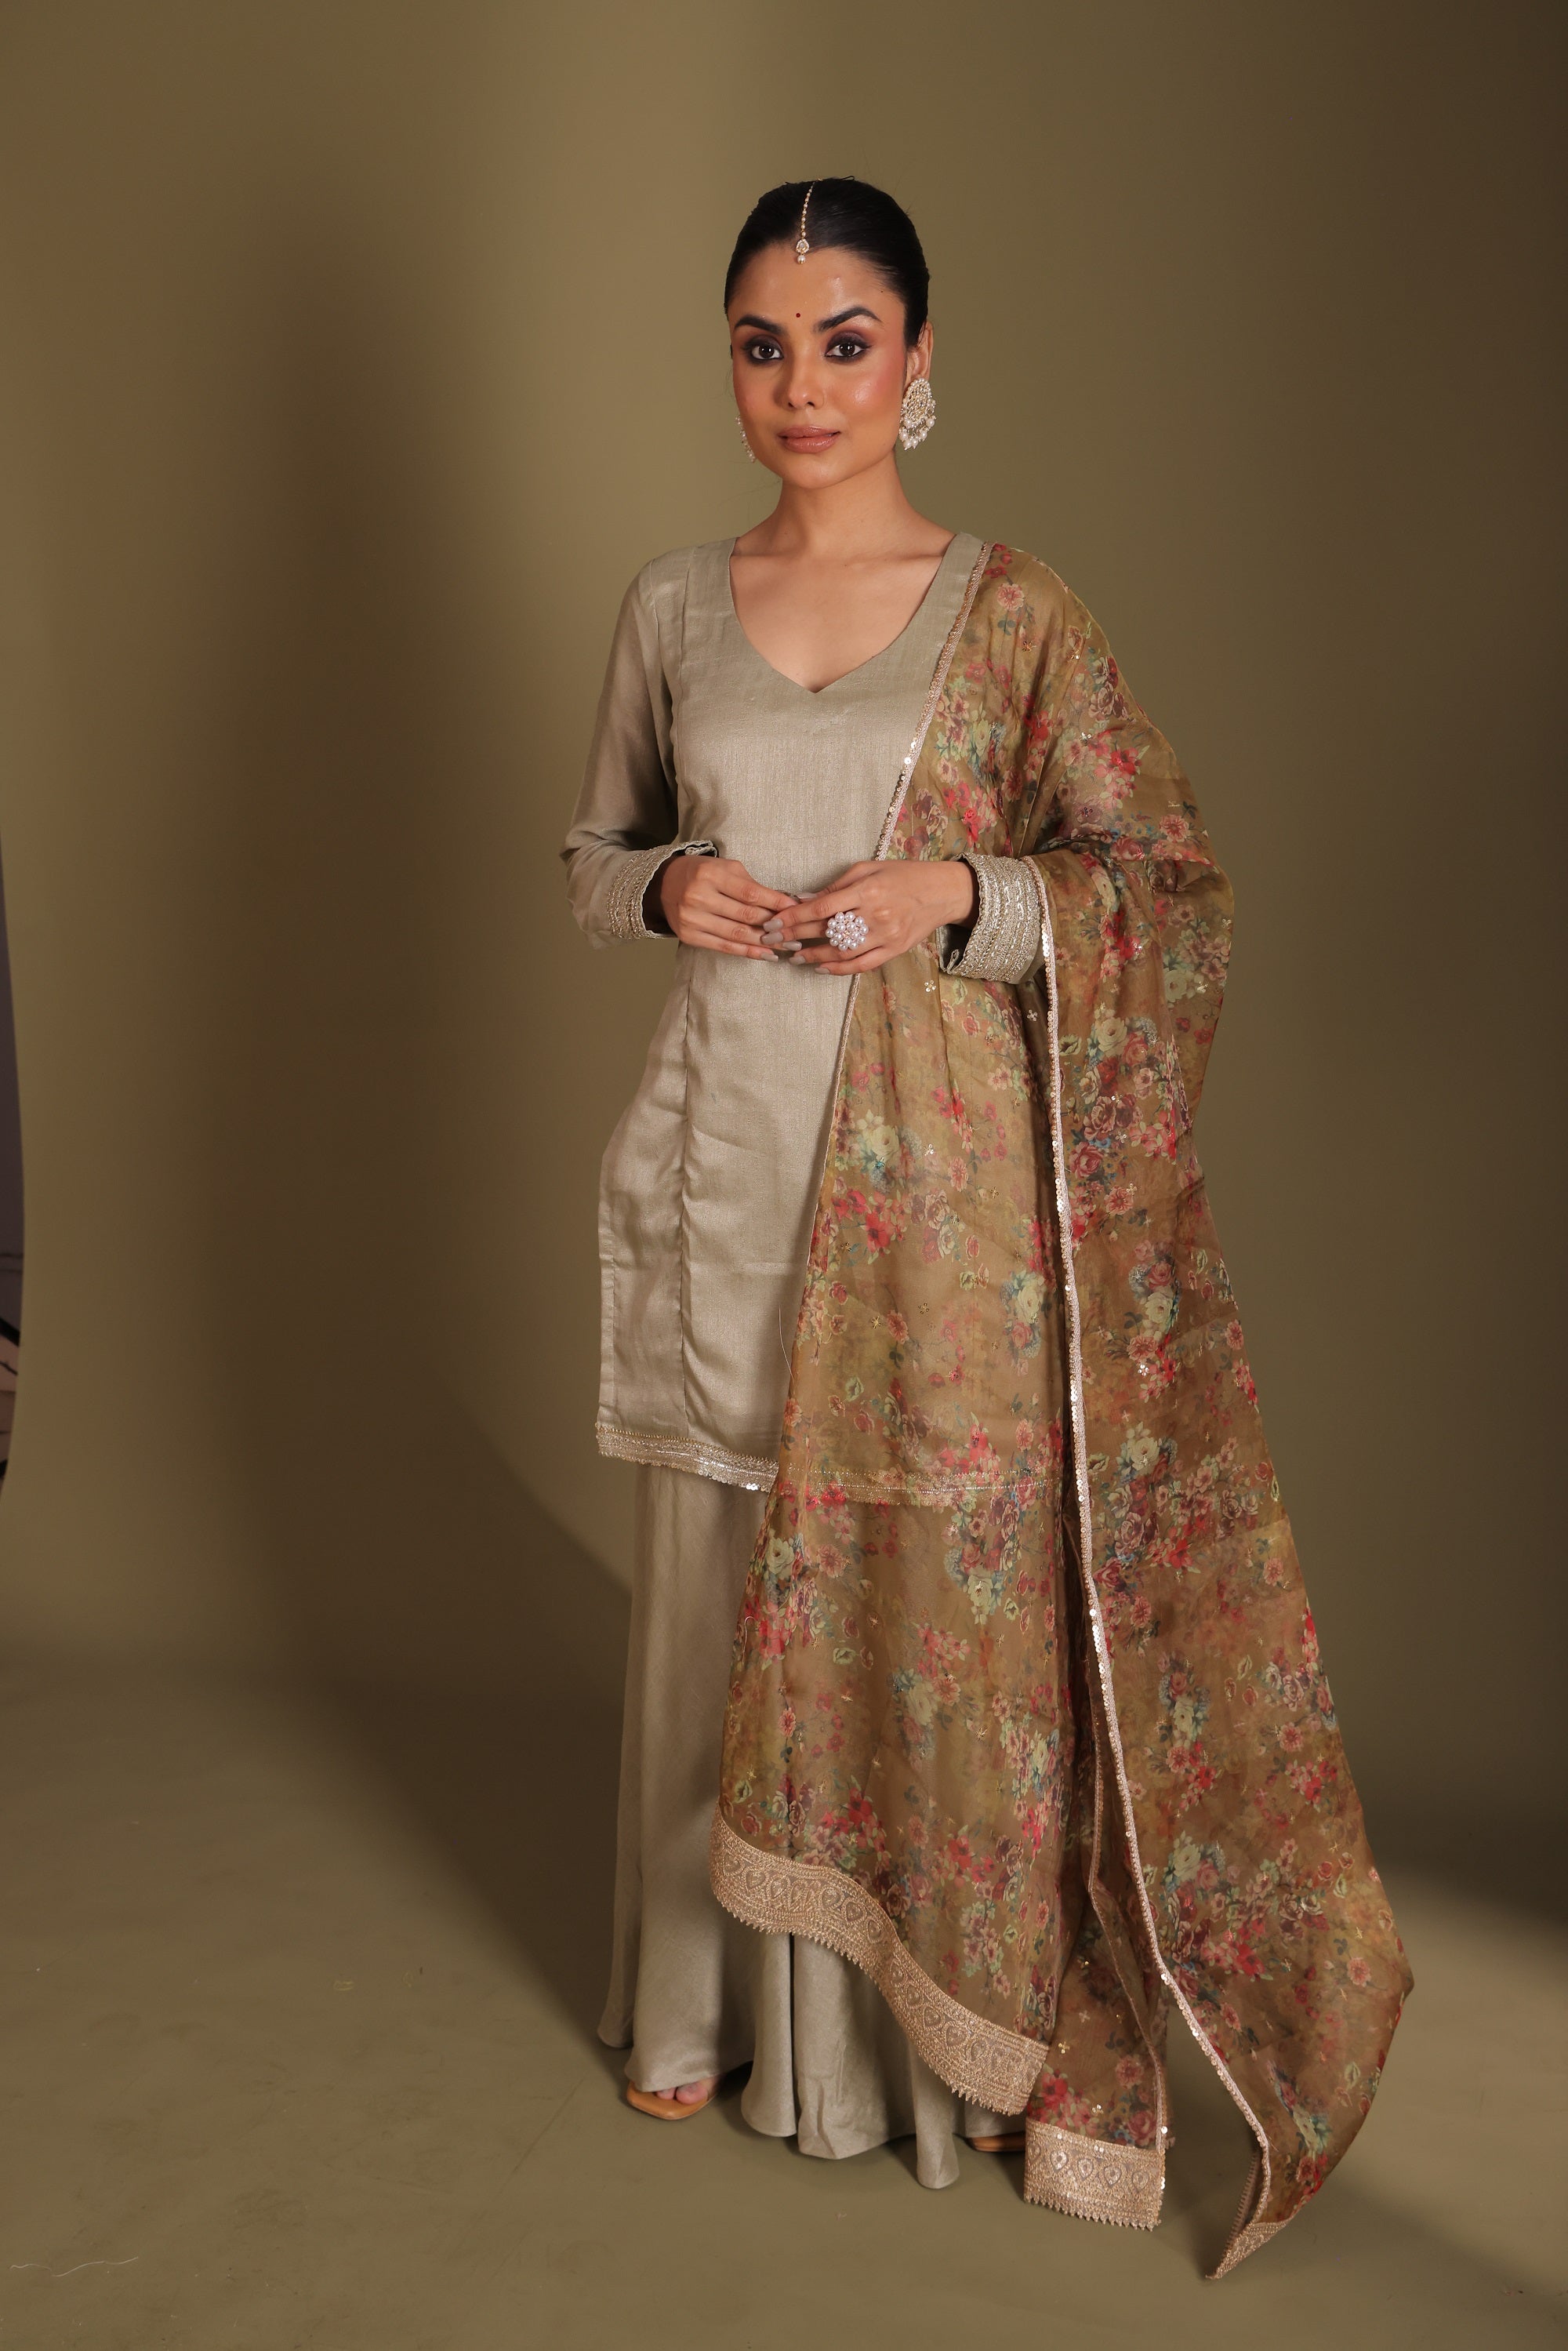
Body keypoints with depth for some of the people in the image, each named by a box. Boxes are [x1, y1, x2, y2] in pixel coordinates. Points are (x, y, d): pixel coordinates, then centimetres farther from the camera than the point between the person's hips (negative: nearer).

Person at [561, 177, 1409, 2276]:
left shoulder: (1017, 615, -1)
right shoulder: (674, 608, 8)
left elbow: (1171, 888, 0)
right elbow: (595, 848, 17)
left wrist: (964, 893, -16)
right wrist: (665, 888, -5)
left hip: (932, 1177, -3)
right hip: (721, 1158, 3)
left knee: (940, 1590, 4)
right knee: (717, 1585, 12)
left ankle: (942, 2028, 26)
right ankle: (712, 2002, 33)